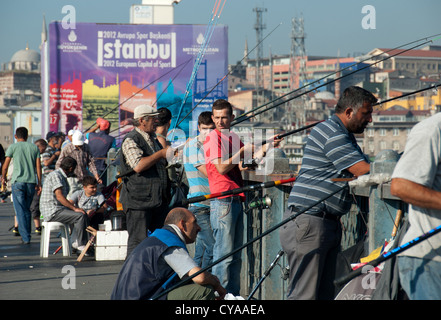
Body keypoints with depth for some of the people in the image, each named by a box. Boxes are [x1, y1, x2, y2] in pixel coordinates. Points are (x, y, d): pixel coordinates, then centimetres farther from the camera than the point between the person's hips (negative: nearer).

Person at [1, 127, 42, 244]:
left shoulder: (13, 147, 2)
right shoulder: (34, 147, 10)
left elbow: (5, 166, 4)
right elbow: (38, 166, 6)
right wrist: (39, 183, 9)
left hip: (18, 182, -3)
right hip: (31, 181, 3)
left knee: (20, 211, -3)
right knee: (27, 209, 16)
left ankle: (26, 237, -10)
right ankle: (27, 235, 18)